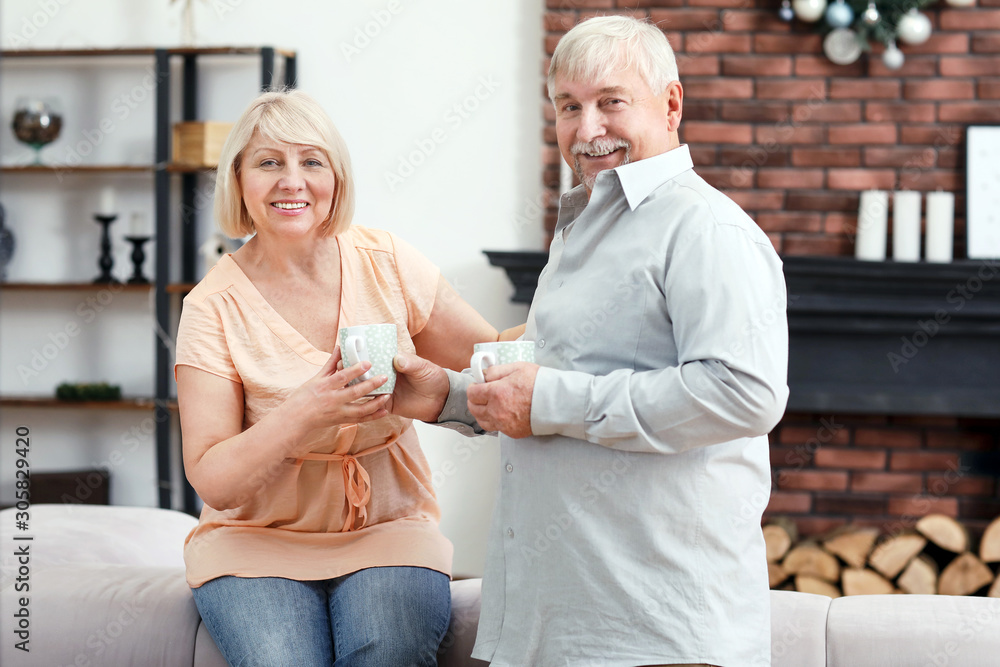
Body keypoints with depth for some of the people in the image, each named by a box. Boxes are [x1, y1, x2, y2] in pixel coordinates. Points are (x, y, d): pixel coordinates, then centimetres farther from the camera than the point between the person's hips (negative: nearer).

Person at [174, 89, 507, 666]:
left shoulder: (387, 264, 1)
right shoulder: (215, 308, -7)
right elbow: (213, 482, -12)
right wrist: (304, 414, -27)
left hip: (389, 528, 1)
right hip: (259, 539, -1)